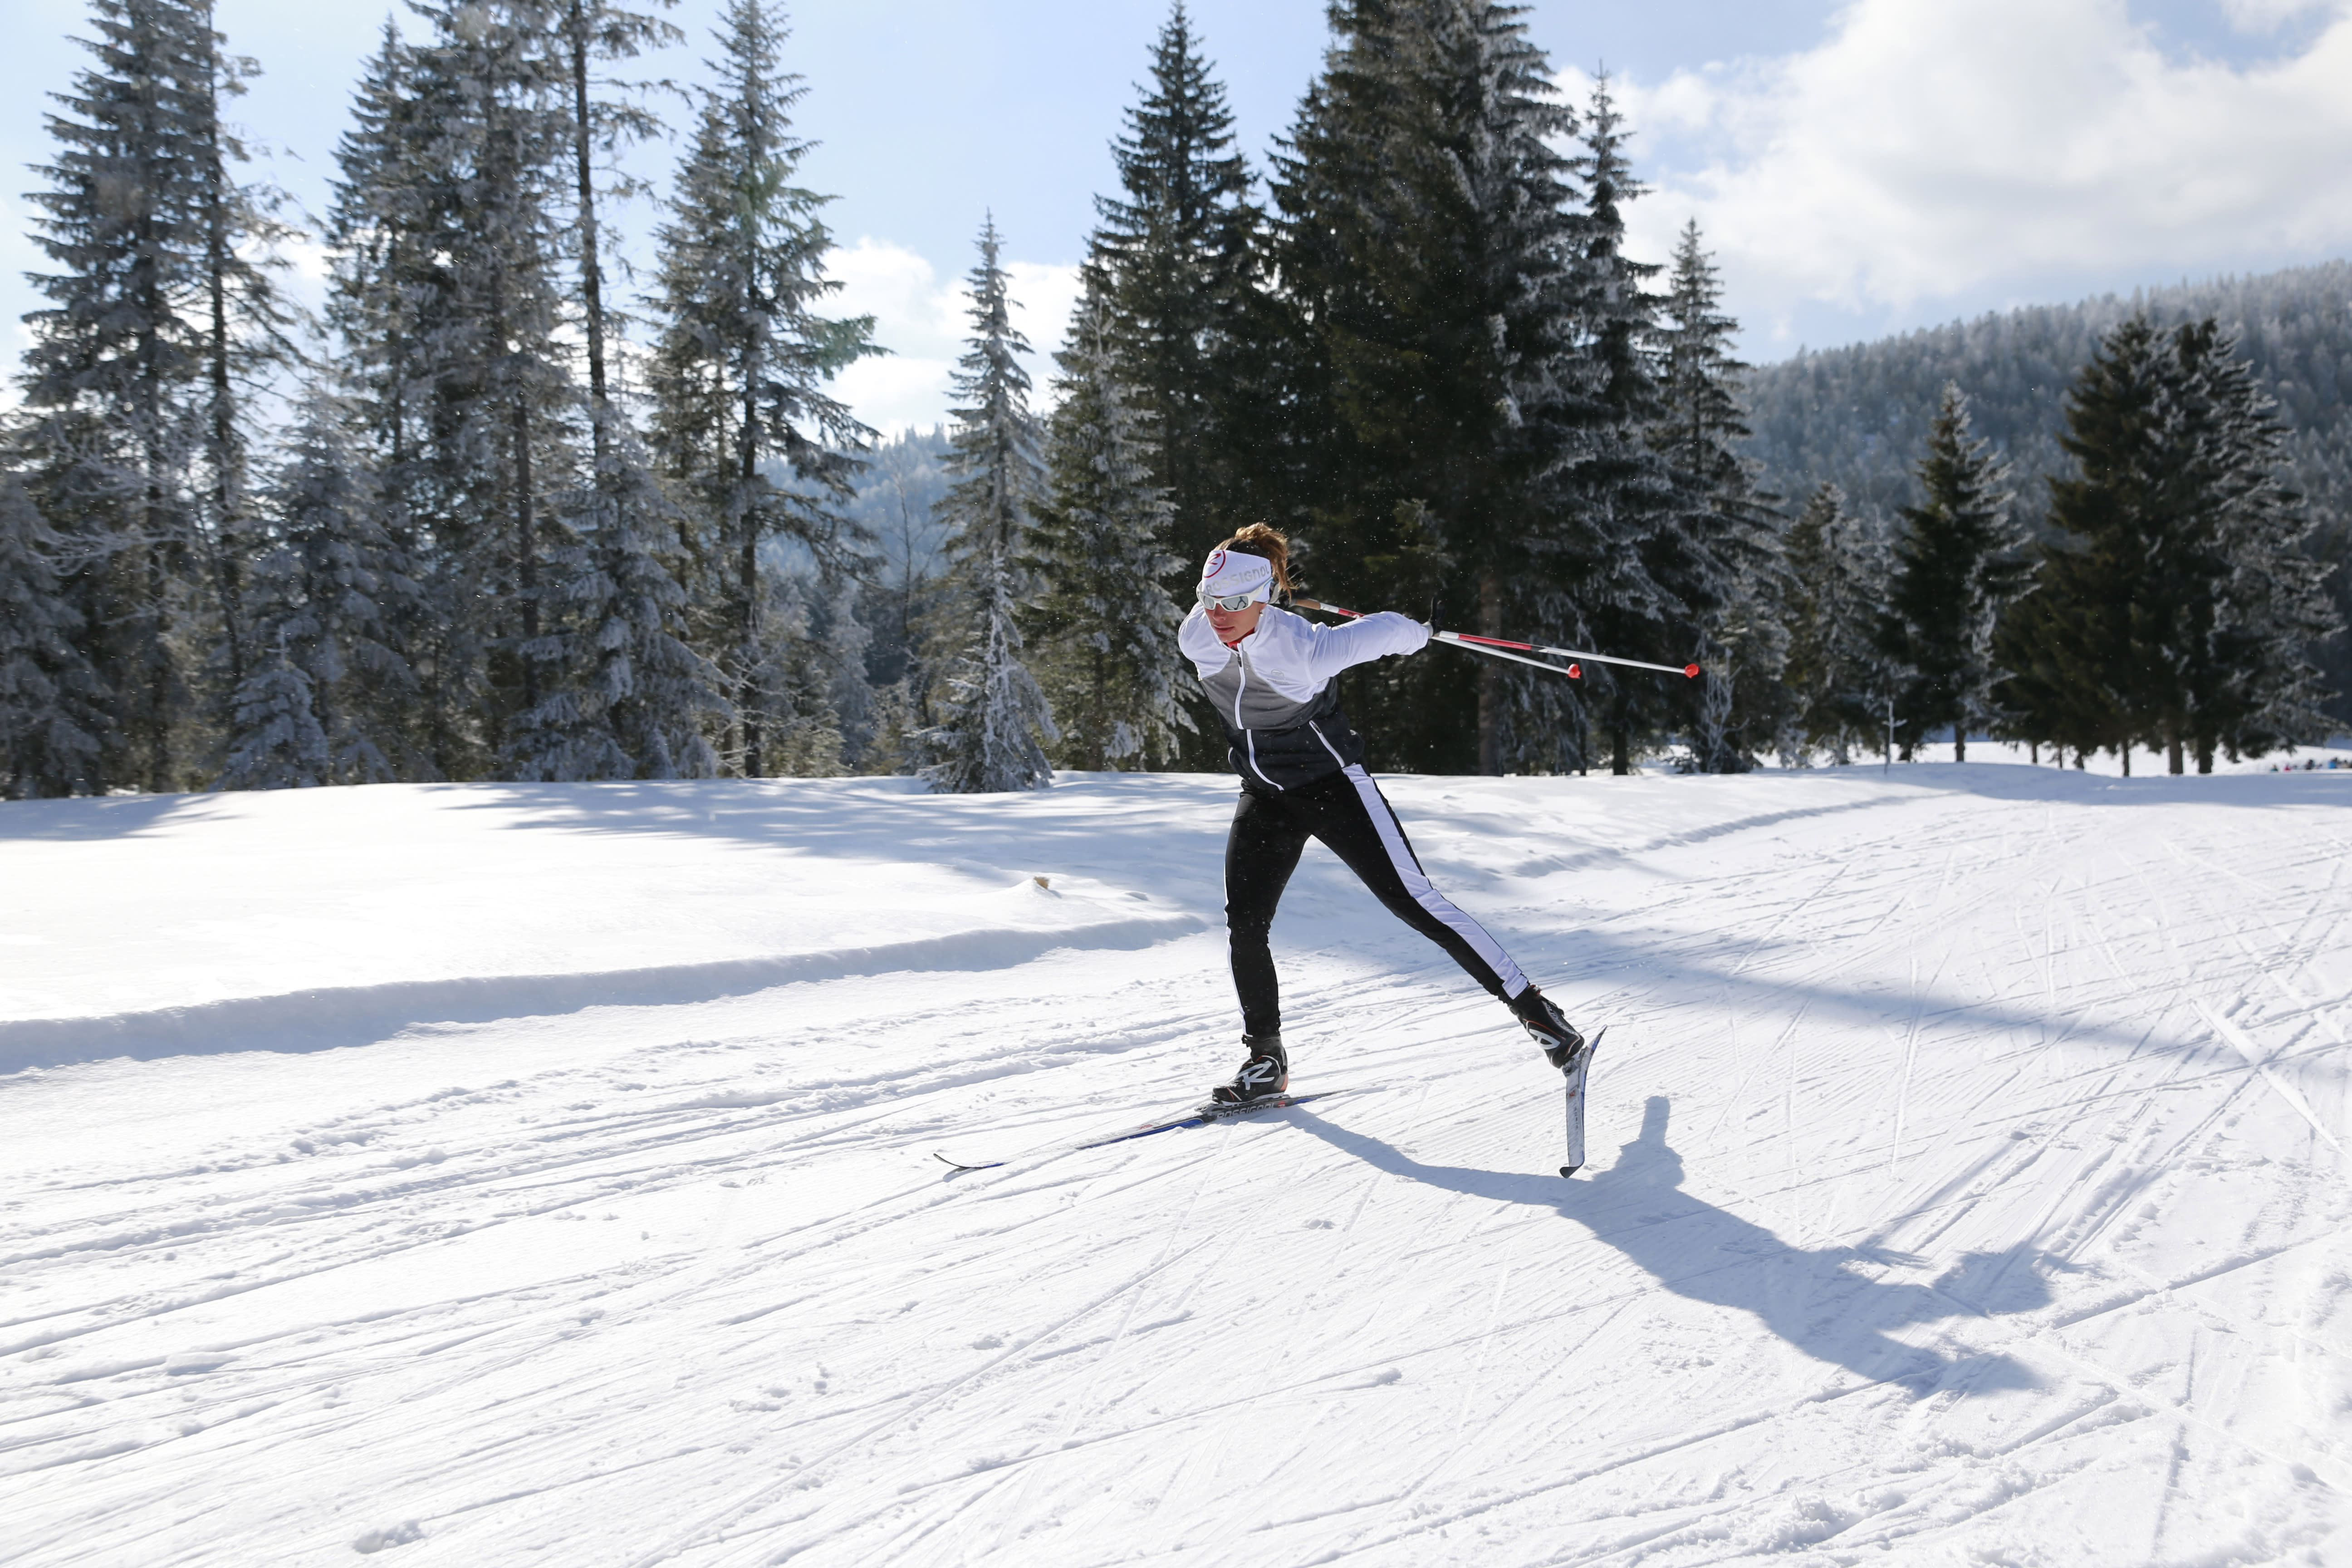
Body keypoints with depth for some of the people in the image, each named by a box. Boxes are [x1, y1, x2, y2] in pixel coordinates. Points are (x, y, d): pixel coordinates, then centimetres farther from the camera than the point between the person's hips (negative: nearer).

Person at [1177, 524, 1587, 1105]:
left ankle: (1531, 1006, -1)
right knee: (1244, 925, -6)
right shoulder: (1196, 642, -12)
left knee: (1412, 900, -9)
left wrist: (1417, 635, 6)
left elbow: (1389, 630, -14)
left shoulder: (1303, 651, -29)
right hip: (1264, 799, 5)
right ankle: (1266, 1058, 11)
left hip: (1332, 786, -5)